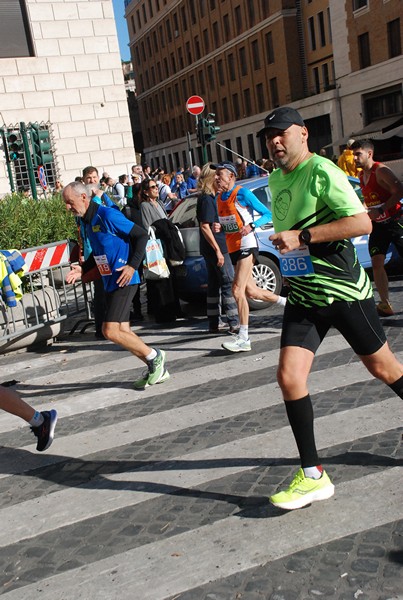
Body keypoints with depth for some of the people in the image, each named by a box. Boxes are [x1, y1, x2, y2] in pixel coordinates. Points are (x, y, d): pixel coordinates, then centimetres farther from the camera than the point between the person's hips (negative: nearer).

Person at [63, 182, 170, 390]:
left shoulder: (107, 214, -14)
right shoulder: (87, 221, 14)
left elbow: (141, 235, -14)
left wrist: (133, 266, -21)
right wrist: (83, 268, 9)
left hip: (123, 281, -9)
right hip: (109, 283, 9)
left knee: (110, 331, -14)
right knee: (122, 331, 9)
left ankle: (154, 356, 4)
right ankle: (156, 369, 20)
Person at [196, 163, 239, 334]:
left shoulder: (207, 198, 15)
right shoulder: (207, 199, -15)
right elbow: (205, 226, -20)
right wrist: (218, 250, -22)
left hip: (210, 250, 10)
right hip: (215, 248, -10)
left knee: (214, 285, 11)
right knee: (229, 283, -7)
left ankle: (214, 324, 16)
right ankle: (234, 323, -6)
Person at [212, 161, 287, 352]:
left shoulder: (242, 193, -9)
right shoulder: (219, 197, 12)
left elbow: (267, 214, -7)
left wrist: (251, 225, -23)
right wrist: (219, 228, 1)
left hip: (246, 245, -8)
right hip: (233, 248, 8)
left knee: (237, 289, -16)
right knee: (250, 291, 13)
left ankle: (243, 338, -14)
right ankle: (286, 302, 35)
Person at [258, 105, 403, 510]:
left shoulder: (322, 172, -14)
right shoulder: (275, 178, 10)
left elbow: (361, 222, -24)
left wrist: (303, 237, -27)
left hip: (344, 290, -6)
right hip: (302, 297, 6)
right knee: (289, 376, -8)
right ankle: (313, 476, 2)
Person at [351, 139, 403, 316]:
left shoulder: (381, 170, -15)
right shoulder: (361, 175, 10)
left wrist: (380, 210, -26)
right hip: (377, 224, 7)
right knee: (376, 263, -4)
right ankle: (385, 305, 1)